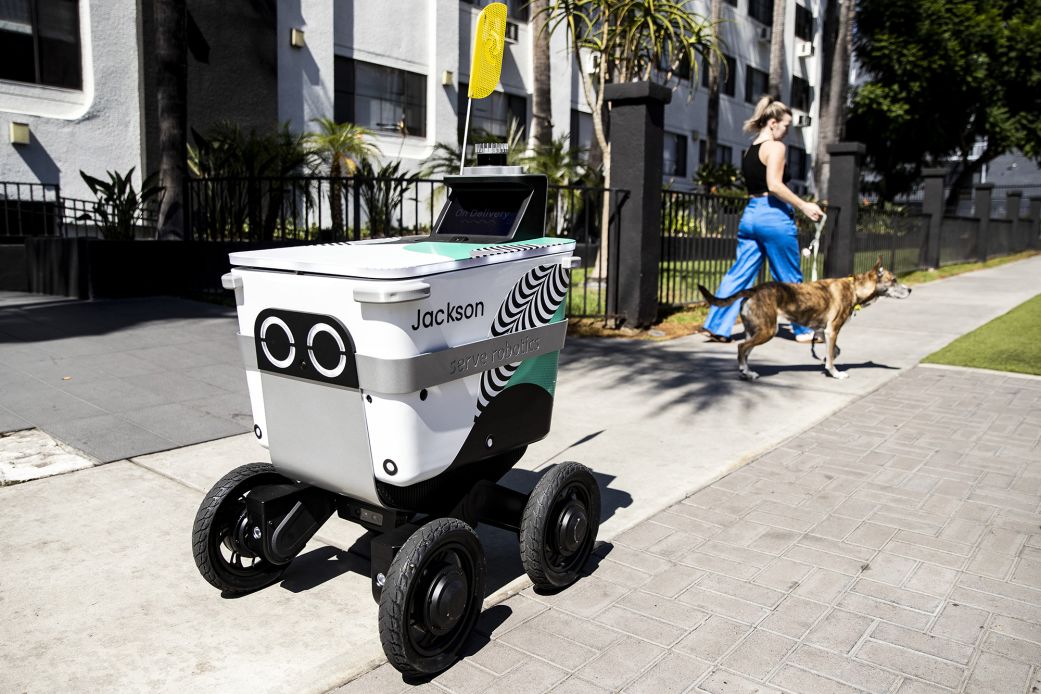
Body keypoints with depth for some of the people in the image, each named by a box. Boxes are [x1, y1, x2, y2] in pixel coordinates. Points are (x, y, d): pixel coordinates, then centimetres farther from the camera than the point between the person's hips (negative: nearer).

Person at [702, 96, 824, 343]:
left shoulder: (749, 151, 16)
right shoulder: (776, 147, -8)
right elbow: (774, 185, -20)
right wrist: (804, 206, -15)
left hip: (750, 214, 7)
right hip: (774, 217, -7)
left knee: (739, 273, 6)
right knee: (790, 278, 5)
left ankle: (717, 326, 0)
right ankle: (803, 330, 18)